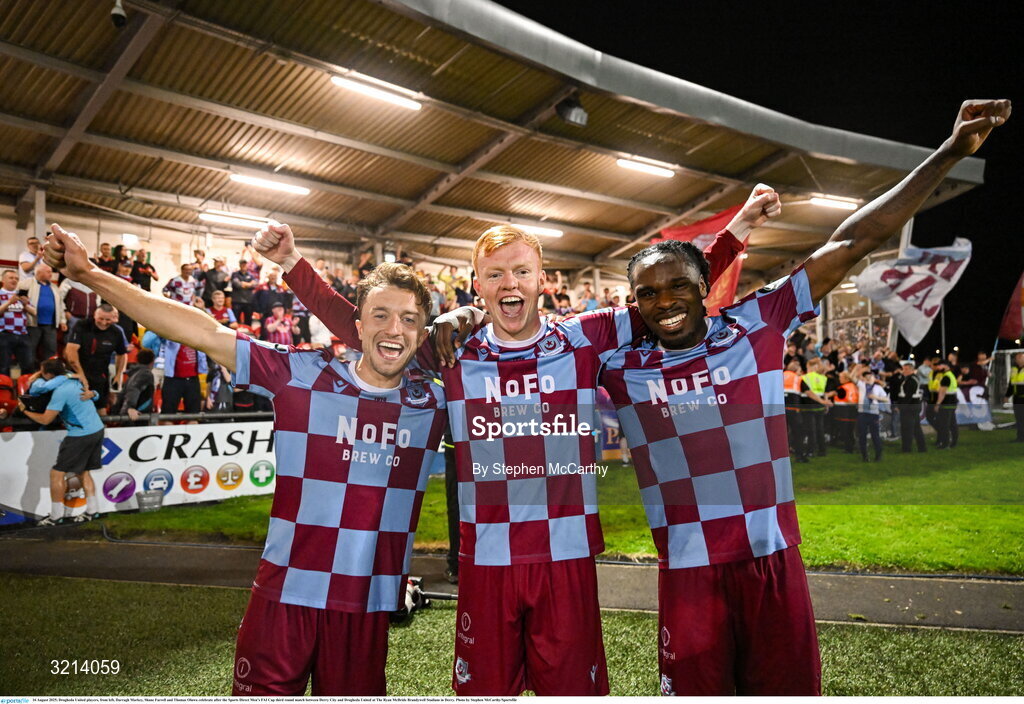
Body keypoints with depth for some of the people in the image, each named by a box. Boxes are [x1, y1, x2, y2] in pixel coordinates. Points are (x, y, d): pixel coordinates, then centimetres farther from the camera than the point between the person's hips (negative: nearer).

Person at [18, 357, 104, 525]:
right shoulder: (74, 379, 7)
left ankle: (56, 515, 8)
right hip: (97, 430, 9)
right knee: (83, 471, 19)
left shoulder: (60, 391, -18)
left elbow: (45, 420, -13)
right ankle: (92, 510, 20)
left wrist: (25, 411, 1)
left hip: (81, 436, -9)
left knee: (57, 473, 2)